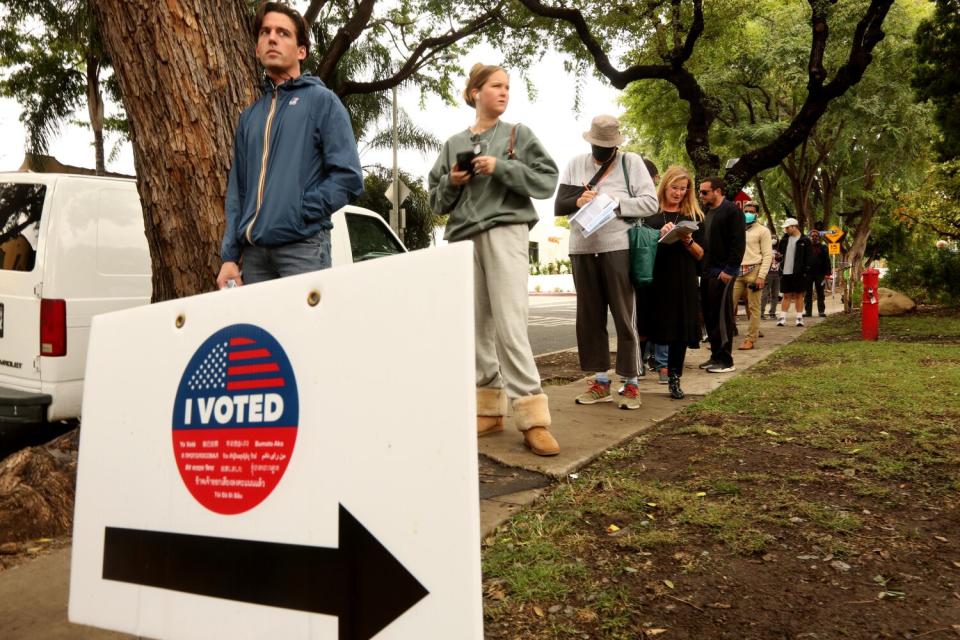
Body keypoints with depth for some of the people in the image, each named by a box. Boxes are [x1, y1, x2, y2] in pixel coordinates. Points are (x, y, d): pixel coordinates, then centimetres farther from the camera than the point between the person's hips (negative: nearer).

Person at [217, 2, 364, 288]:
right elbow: (237, 190, 16)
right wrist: (230, 256, 7)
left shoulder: (322, 100, 3)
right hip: (254, 251, 5)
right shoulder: (249, 115, 17)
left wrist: (301, 212, -12)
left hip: (302, 246, -5)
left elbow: (348, 176, -7)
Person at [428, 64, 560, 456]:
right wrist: (451, 182, -3)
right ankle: (489, 409, 12)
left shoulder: (518, 134, 10)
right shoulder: (454, 144, 18)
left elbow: (547, 180, 0)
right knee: (477, 325, 3)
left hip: (505, 232, -4)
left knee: (509, 325, -14)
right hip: (463, 238, 4)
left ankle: (532, 419, -13)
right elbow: (437, 200, 18)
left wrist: (500, 167, -10)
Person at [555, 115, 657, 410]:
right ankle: (601, 381, 16)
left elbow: (650, 202, -2)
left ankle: (631, 383, 6)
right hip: (582, 250, 4)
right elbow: (558, 206, 9)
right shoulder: (576, 164, 12)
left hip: (618, 249, -4)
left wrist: (613, 202, -14)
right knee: (589, 317, 6)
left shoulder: (631, 162, 4)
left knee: (624, 317, -1)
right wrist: (578, 201, -13)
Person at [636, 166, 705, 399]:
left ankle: (674, 379, 11)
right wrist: (660, 235, -13)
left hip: (682, 281, 1)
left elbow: (700, 255, 9)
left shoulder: (694, 216, 11)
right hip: (653, 277, -1)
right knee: (647, 327, -3)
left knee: (680, 328, 2)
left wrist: (688, 241, -11)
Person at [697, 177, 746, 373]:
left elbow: (738, 243, -13)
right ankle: (716, 356, 16)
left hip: (722, 273, -8)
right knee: (709, 317, 9)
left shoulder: (732, 211, -6)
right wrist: (701, 268, 12)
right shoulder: (707, 213, 20)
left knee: (722, 317, -6)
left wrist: (729, 270, -17)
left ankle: (725, 360, 0)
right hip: (707, 272, 8)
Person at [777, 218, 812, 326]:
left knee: (798, 295, 4)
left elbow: (808, 258, -5)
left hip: (798, 273, -4)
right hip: (785, 272, 4)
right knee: (786, 296, 6)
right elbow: (780, 251, 16)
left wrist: (806, 272, -12)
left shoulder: (804, 241, -3)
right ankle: (782, 317, 5)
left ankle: (799, 317, 9)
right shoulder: (785, 238, 12)